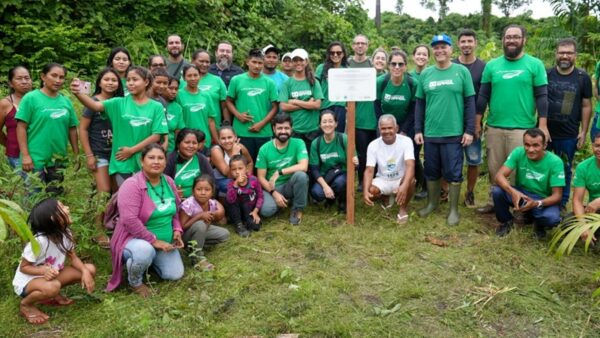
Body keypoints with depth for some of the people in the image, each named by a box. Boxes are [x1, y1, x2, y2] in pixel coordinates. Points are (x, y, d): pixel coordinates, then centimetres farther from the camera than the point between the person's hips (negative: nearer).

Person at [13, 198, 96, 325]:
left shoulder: (66, 232, -14)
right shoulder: (39, 241, -32)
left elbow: (73, 257, -4)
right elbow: (23, 267, -20)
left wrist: (85, 272, -22)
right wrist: (43, 270, -39)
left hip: (50, 275, 7)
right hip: (27, 281, -7)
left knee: (90, 269, -9)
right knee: (53, 287, -40)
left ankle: (53, 295, 9)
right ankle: (25, 305, -6)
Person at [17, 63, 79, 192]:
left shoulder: (66, 101, 7)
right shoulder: (31, 98, -6)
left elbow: (72, 129, 11)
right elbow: (21, 127, -8)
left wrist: (76, 154, 9)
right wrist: (25, 155, -14)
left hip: (59, 160, 5)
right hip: (35, 160, -5)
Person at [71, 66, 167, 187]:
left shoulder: (156, 107, -1)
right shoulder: (119, 103, 2)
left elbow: (156, 136, -6)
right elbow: (95, 106, -13)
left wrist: (132, 150, -10)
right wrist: (78, 93, -32)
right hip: (122, 163, 0)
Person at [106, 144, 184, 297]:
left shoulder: (169, 182, 1)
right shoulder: (132, 185, -23)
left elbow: (175, 211, 15)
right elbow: (129, 220, -30)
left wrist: (177, 230, -3)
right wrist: (153, 240, -26)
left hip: (164, 241, 7)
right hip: (135, 239, -7)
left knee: (175, 274, -1)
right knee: (145, 251, -40)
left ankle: (151, 260, 27)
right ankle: (135, 282, -6)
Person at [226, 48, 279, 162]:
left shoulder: (269, 83, 4)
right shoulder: (236, 80, 3)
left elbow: (275, 107, 3)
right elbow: (229, 101, 9)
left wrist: (262, 123, -8)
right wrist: (238, 115, -9)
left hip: (264, 132, 1)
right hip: (242, 132, -1)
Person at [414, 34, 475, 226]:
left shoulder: (462, 71, -1)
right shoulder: (426, 74, 7)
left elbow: (470, 102, -1)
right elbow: (420, 103, 9)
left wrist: (469, 130, -6)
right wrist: (418, 130, 4)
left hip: (454, 133, -3)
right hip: (430, 133, 3)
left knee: (453, 173, 3)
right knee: (431, 171, 13)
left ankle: (453, 209, 16)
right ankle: (432, 203, 31)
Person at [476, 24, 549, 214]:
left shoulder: (535, 65, 1)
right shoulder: (492, 65, 7)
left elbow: (541, 97, -1)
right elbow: (483, 95, 8)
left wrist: (543, 125, -7)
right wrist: (477, 122, 5)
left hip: (523, 128, -3)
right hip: (494, 127, 3)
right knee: (494, 169, 11)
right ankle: (494, 202, 24)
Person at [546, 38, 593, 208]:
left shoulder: (583, 77, 1)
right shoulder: (545, 74, 1)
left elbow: (586, 106, 3)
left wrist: (584, 132, -2)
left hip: (569, 135, 0)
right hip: (544, 131, 1)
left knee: (564, 170, 10)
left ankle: (562, 204, 24)